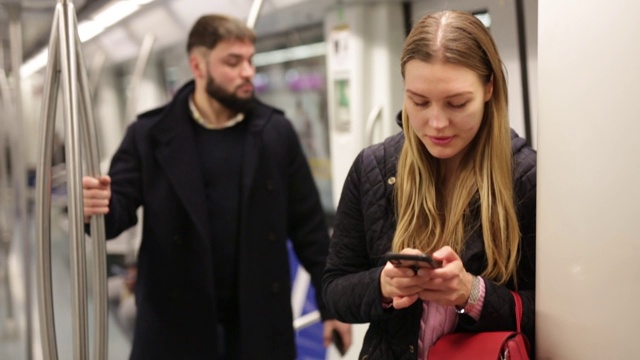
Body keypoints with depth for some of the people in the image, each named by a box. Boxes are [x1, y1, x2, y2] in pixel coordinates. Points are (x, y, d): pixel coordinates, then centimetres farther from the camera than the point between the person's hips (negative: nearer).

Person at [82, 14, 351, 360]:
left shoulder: (276, 132, 1)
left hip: (259, 322, 2)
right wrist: (97, 207, -32)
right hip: (176, 323, -1)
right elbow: (118, 206, -7)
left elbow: (309, 226, 4)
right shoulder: (150, 136, -4)